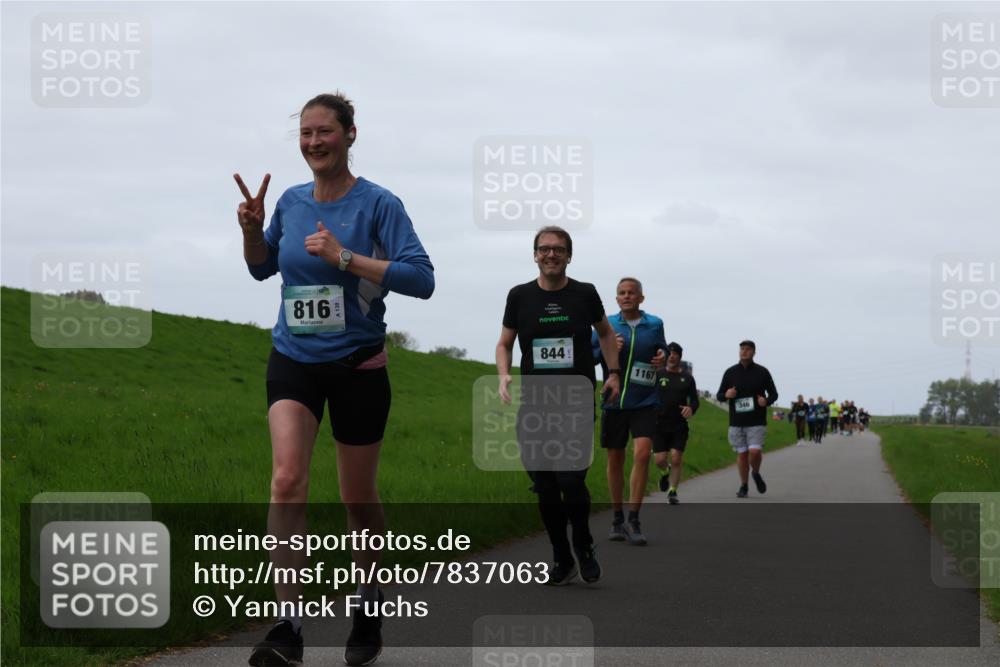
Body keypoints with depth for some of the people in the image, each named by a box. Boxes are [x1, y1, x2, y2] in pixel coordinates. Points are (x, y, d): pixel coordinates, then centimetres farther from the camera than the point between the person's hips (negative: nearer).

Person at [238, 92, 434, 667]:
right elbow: (263, 268, 21)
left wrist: (345, 257, -25)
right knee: (288, 480, -18)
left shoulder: (379, 204, -10)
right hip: (294, 360, 3)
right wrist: (252, 229, 0)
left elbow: (421, 278, -19)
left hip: (359, 366, -3)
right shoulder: (291, 202, 5)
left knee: (359, 498, 9)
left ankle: (370, 613, 33)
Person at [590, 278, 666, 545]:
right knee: (615, 460, 9)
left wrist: (663, 358, -5)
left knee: (642, 454, -17)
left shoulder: (654, 324, 5)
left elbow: (661, 351, 18)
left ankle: (634, 521, -11)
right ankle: (617, 519, 23)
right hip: (613, 403, 1)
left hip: (644, 403, -1)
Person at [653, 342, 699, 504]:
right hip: (659, 424, 0)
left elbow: (695, 400, 12)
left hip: (679, 426, 0)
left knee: (676, 459, -9)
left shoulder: (687, 378, 8)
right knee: (660, 460, -5)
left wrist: (691, 408, -11)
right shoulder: (657, 375, 4)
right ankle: (666, 472, 30)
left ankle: (672, 491, 2)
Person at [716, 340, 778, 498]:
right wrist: (726, 395, -13)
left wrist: (766, 401, -13)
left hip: (756, 422, -2)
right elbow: (719, 395, 10)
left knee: (755, 452, -14)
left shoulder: (762, 372, 2)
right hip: (736, 422, 2)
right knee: (742, 453, 4)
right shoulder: (730, 372, 5)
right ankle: (743, 486, 19)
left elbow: (773, 394, 9)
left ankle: (756, 474, 17)